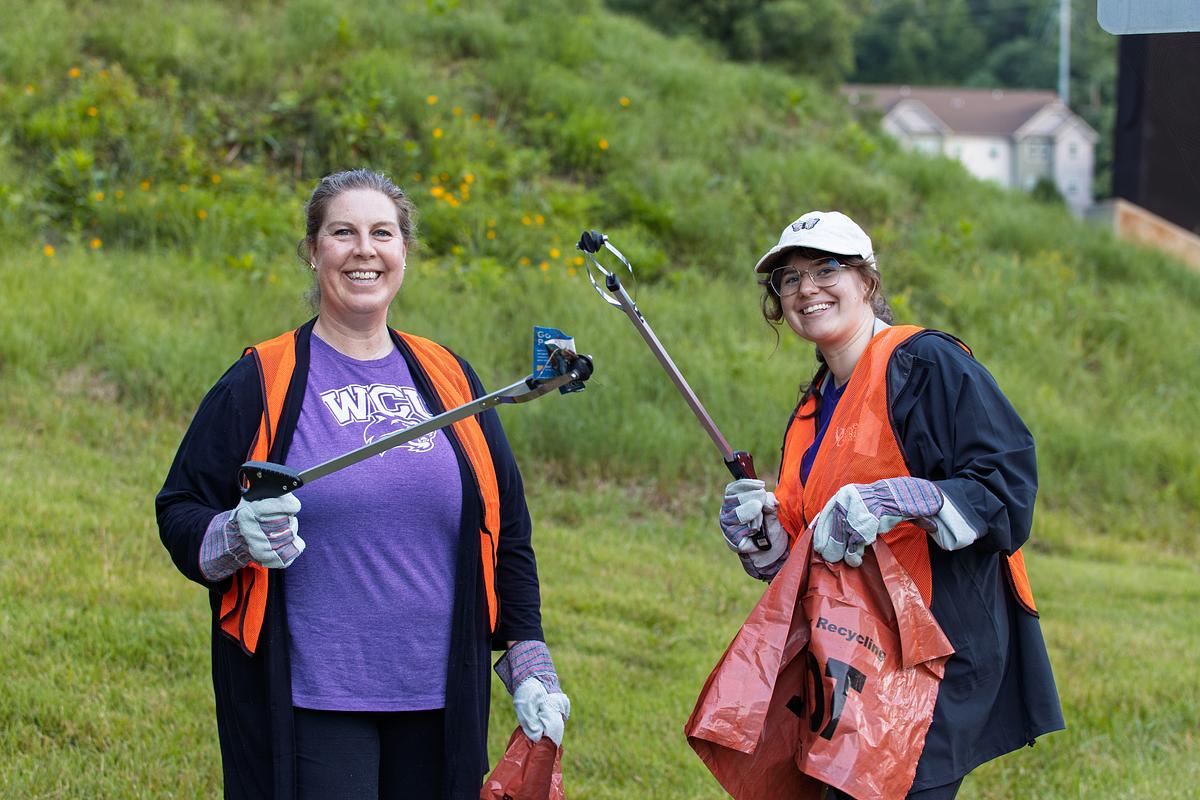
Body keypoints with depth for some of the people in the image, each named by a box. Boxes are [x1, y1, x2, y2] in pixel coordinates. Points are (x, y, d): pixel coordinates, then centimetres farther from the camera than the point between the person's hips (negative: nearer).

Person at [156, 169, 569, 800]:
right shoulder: (261, 383, 1)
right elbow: (178, 513, 2)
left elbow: (506, 533, 16)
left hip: (437, 707, 4)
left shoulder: (450, 380, 12)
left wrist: (530, 670, 11)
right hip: (307, 708, -4)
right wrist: (236, 536, -20)